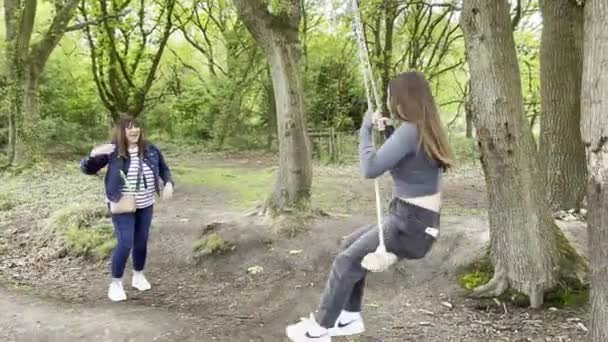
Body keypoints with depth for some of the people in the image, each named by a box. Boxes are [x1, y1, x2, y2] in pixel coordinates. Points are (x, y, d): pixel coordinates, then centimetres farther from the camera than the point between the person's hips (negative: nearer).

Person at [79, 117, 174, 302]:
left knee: (141, 242, 14)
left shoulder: (150, 150, -2)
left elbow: (164, 169, 12)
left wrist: (168, 184, -7)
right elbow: (87, 169, -8)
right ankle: (116, 283, 10)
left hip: (145, 205, 4)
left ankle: (138, 276, 36)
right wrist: (93, 154, -28)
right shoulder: (112, 151, -12)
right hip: (122, 205, -4)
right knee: (125, 243, -8)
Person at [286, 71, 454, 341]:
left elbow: (370, 169, -24)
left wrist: (365, 131, -9)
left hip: (410, 224, -10)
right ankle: (350, 317, 28)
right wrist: (388, 132, 9)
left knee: (346, 262, 2)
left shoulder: (410, 130, -20)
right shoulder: (425, 129, 10)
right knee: (351, 244, 21)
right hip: (418, 221, 10)